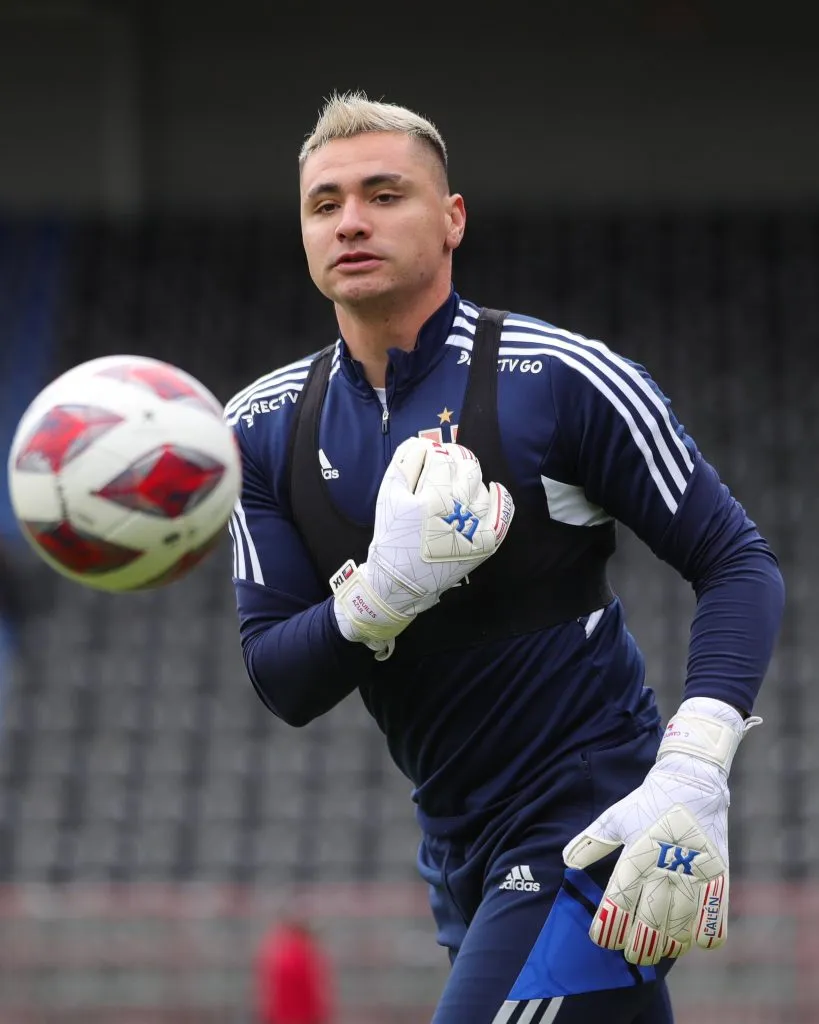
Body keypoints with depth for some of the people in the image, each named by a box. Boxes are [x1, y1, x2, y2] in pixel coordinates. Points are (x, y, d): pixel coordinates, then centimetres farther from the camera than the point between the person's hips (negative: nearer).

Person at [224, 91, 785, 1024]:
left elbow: (738, 564, -11)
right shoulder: (266, 426, 3)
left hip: (592, 831, -6)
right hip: (461, 858, 6)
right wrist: (386, 588, -24)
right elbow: (280, 684, -3)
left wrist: (691, 778, -24)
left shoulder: (562, 378, -12)